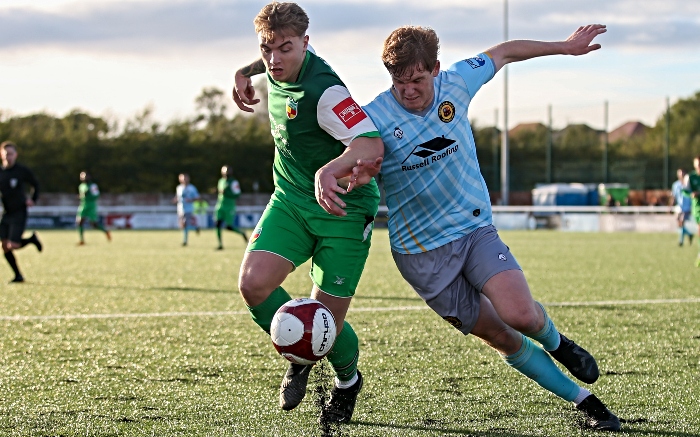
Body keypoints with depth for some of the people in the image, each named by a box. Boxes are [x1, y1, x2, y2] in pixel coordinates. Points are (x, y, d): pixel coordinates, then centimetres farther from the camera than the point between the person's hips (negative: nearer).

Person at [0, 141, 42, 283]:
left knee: (12, 245, -15)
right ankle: (18, 275, 15)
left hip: (19, 213, -4)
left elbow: (35, 185, 9)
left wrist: (33, 199, -4)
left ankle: (31, 239, 16)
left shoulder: (22, 171, -6)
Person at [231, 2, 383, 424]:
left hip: (344, 211, -7)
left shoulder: (323, 91, -27)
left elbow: (372, 143, -40)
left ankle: (348, 381, 32)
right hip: (291, 201, 7)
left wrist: (330, 170, -54)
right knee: (254, 284, -17)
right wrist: (246, 72, 21)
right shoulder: (279, 71, -2)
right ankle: (301, 357, 13)